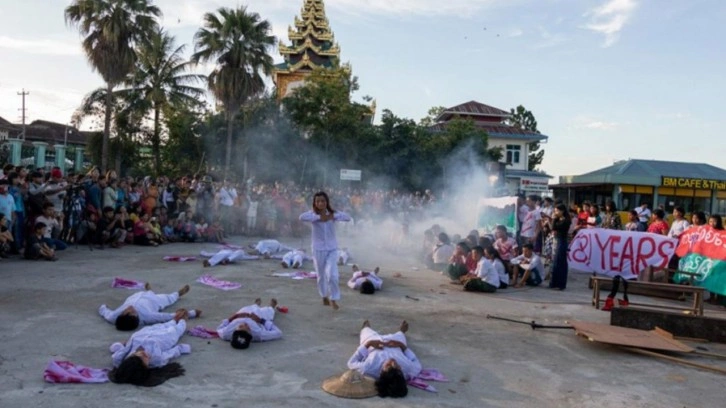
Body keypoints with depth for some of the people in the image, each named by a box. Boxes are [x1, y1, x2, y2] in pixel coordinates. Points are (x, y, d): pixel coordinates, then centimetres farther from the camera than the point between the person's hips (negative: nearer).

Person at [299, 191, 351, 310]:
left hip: (332, 249, 0)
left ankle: (333, 299, 6)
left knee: (332, 275, -12)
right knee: (321, 276, 13)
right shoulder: (313, 213, -8)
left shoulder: (333, 213, -3)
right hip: (318, 249, 0)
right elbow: (302, 217, -29)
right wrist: (319, 217, -28)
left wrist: (333, 217, -23)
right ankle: (324, 296, 37)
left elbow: (348, 217, -15)